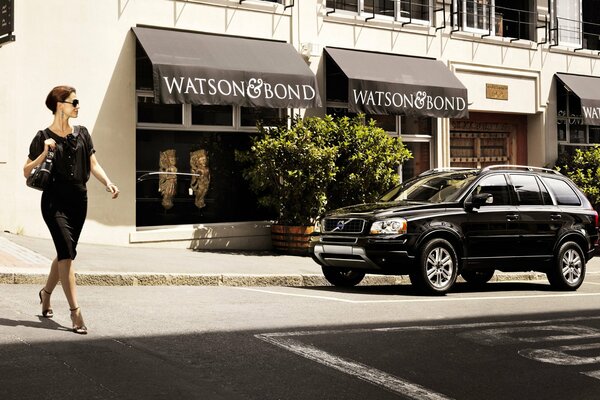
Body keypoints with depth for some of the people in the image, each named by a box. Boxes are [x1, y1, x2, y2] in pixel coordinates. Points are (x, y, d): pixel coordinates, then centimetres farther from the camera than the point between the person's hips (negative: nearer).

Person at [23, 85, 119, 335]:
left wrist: (108, 183, -8)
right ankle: (75, 311, -14)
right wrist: (45, 152, -15)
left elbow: (94, 165, 8)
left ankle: (46, 293, 39)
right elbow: (27, 172, -1)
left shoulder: (82, 134, 10)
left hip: (78, 200, 5)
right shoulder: (44, 137, -2)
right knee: (67, 252, -14)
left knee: (64, 253, 14)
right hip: (54, 200, -5)